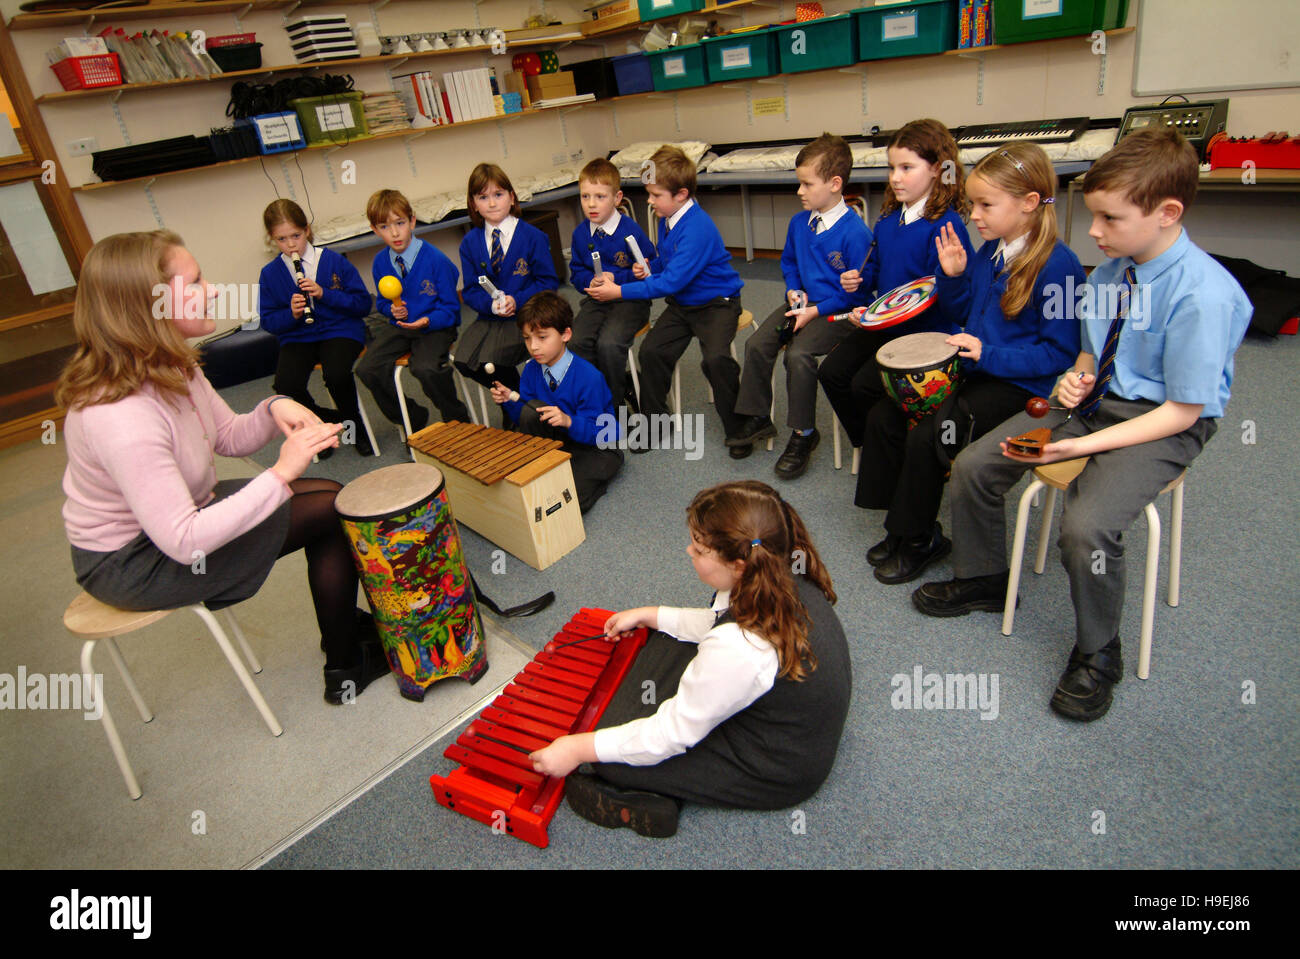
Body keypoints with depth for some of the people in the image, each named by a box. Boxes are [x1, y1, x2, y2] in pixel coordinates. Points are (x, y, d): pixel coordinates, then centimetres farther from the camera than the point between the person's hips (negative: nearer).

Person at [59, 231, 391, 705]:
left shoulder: (170, 367, -6)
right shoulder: (118, 417, -34)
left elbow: (230, 437, 5)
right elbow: (184, 543, -35)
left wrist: (274, 410, -17)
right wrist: (281, 474, -35)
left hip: (181, 510, 9)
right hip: (132, 564, -9)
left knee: (331, 493, 5)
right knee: (330, 511, -11)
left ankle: (347, 631, 20)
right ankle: (346, 670, 7)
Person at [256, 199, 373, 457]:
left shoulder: (334, 261, 0)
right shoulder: (270, 274, 5)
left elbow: (363, 304, -2)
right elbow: (268, 321, 7)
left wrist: (324, 294, -15)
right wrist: (291, 314, -14)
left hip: (340, 331, -2)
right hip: (297, 337, 2)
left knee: (336, 374, -33)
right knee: (286, 384, -25)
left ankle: (355, 425, -1)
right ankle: (330, 420, 5)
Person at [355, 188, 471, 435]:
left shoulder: (435, 259, -12)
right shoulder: (380, 262, 4)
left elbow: (450, 307, -8)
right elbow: (382, 302, 17)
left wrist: (428, 321, -27)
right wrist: (392, 310, -7)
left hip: (435, 326, -5)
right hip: (399, 326, 6)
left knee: (426, 368, -34)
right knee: (367, 369, -15)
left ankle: (457, 419, -4)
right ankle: (414, 418, 7)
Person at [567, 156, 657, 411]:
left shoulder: (630, 230, -8)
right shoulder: (580, 233, 6)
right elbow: (576, 272, 14)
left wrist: (616, 279, -17)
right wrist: (591, 281, -8)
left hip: (630, 299, -4)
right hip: (596, 300, 5)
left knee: (609, 343, -29)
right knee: (578, 340, -22)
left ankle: (616, 399, -4)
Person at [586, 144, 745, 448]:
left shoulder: (697, 227, -23)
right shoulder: (668, 220, 5)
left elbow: (672, 281, -27)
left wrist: (620, 292, -23)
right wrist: (649, 268, -1)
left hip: (716, 303, -8)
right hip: (681, 303, 8)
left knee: (716, 357, -30)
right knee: (651, 350, -13)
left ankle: (738, 428, -8)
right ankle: (653, 420, 7)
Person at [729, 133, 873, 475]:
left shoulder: (854, 232, -16)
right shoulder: (799, 222, 7)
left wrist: (816, 311, -19)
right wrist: (793, 290, 5)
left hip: (838, 312, -7)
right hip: (802, 303, 7)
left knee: (799, 353, -28)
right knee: (756, 344, -9)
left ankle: (804, 434, -10)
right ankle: (757, 418, 9)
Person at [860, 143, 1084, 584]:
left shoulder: (1057, 265, -17)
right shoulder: (988, 251, 7)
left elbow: (1060, 352, -17)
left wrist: (989, 355, -24)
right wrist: (953, 276, 0)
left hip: (1017, 384, -8)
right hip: (971, 368, 8)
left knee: (926, 436, -23)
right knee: (882, 416, -4)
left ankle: (920, 539, 0)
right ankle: (904, 522, 9)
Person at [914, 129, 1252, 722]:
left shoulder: (1206, 295, -23)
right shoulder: (1110, 271, -2)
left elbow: (1182, 411, -20)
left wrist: (1087, 443, -27)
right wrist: (1078, 375, -5)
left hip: (1161, 424, -7)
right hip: (1095, 398, 7)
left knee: (1086, 526, -30)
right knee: (973, 466, -1)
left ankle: (1097, 655, 0)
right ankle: (982, 580, 24)